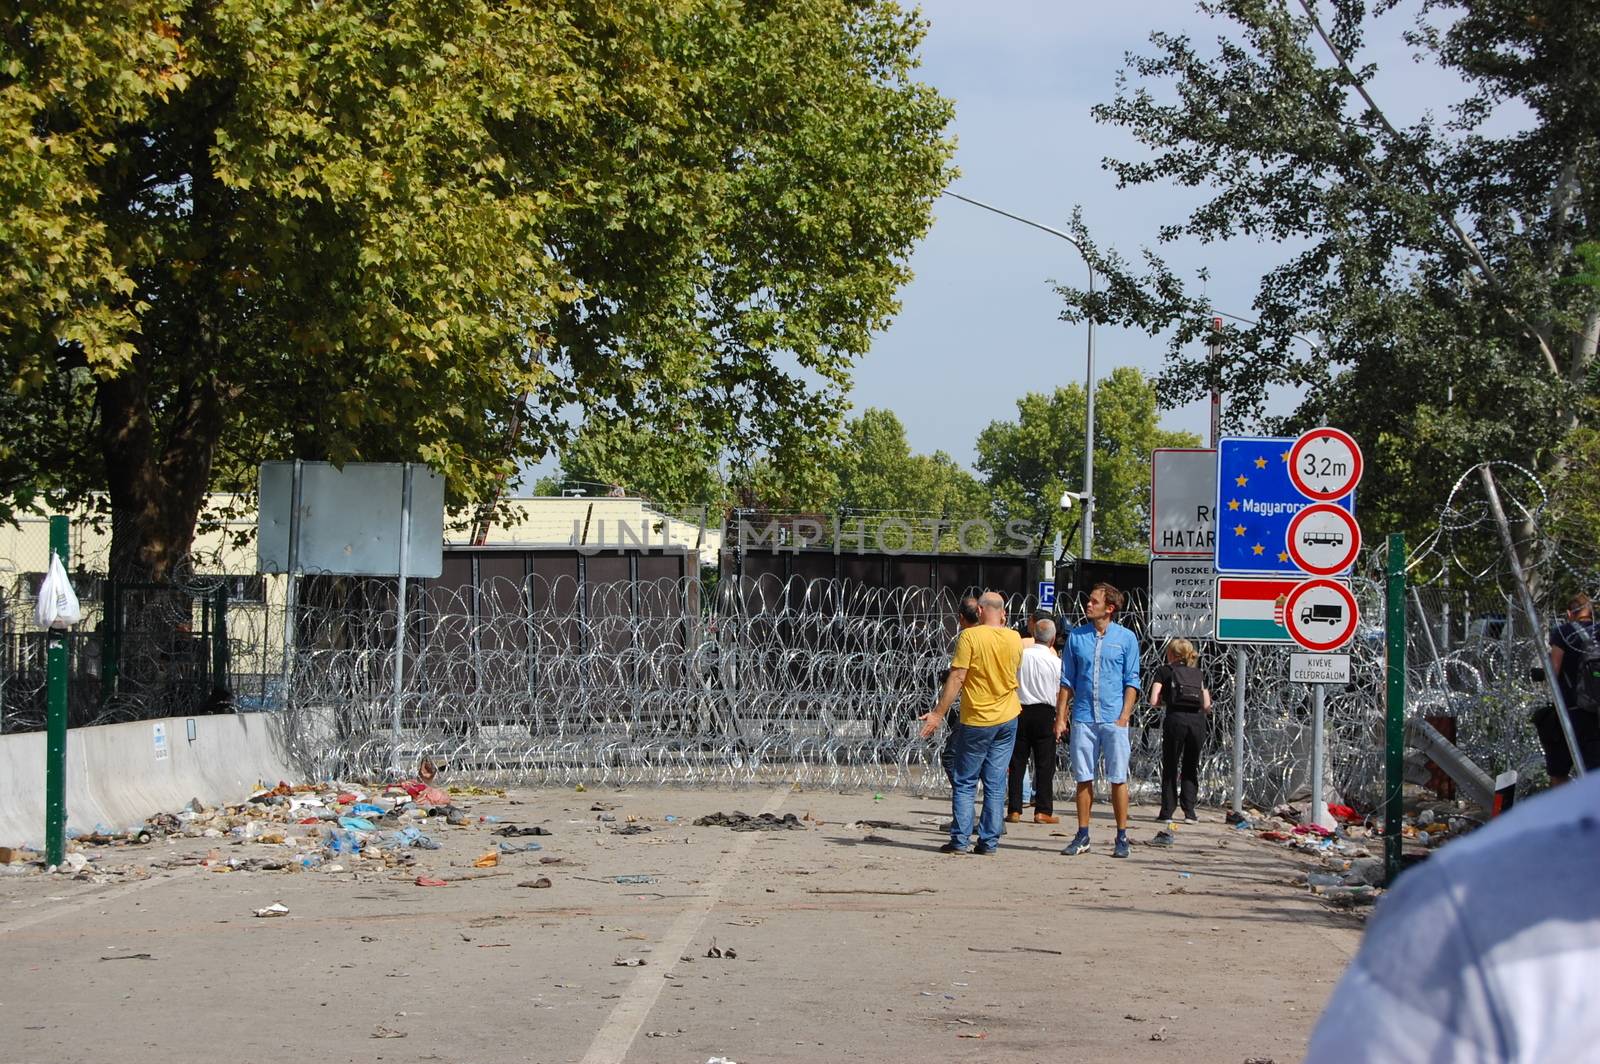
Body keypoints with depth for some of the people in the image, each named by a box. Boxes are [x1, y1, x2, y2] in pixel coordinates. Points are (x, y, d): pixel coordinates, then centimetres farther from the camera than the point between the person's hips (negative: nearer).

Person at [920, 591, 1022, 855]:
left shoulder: (970, 636, -13)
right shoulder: (1014, 638, 2)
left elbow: (957, 678, -16)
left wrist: (938, 714, -12)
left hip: (976, 719, -4)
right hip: (1007, 718, 4)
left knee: (965, 783, 4)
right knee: (996, 784, 7)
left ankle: (959, 840, 0)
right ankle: (989, 841, 4)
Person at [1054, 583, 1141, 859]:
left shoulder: (1126, 638, 3)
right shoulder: (1076, 637, 9)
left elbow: (1132, 682, 2)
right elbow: (1067, 681, 11)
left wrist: (1124, 716, -8)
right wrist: (1061, 717, 4)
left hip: (1113, 719, -2)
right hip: (1083, 719, 2)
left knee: (1118, 779, -1)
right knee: (1084, 779, 5)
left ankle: (1122, 837, 5)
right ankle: (1083, 836, 11)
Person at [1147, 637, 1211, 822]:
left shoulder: (1164, 671, 13)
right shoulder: (1197, 673, 23)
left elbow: (1154, 701, 1)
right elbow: (1207, 706, 13)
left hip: (1176, 719, -3)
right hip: (1197, 720, 3)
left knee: (1170, 767, 8)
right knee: (1191, 768, 14)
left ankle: (1167, 811, 5)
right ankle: (1189, 811, 7)